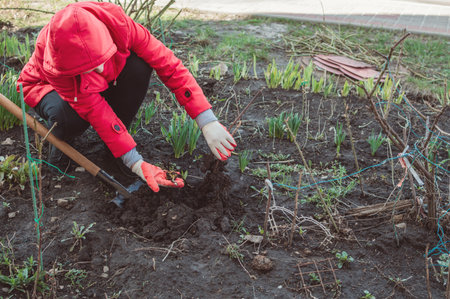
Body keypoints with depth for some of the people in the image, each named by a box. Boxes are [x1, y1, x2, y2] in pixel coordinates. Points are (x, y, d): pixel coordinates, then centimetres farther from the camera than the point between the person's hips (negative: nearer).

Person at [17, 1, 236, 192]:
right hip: (48, 87, -3)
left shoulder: (118, 24, -35)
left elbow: (168, 64, -33)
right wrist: (135, 162, -39)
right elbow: (95, 110, -37)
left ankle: (114, 139, -11)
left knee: (138, 66, -31)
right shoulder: (54, 64, -40)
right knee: (68, 117, -41)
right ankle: (58, 142, -1)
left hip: (100, 86, 3)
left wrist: (208, 122, -38)